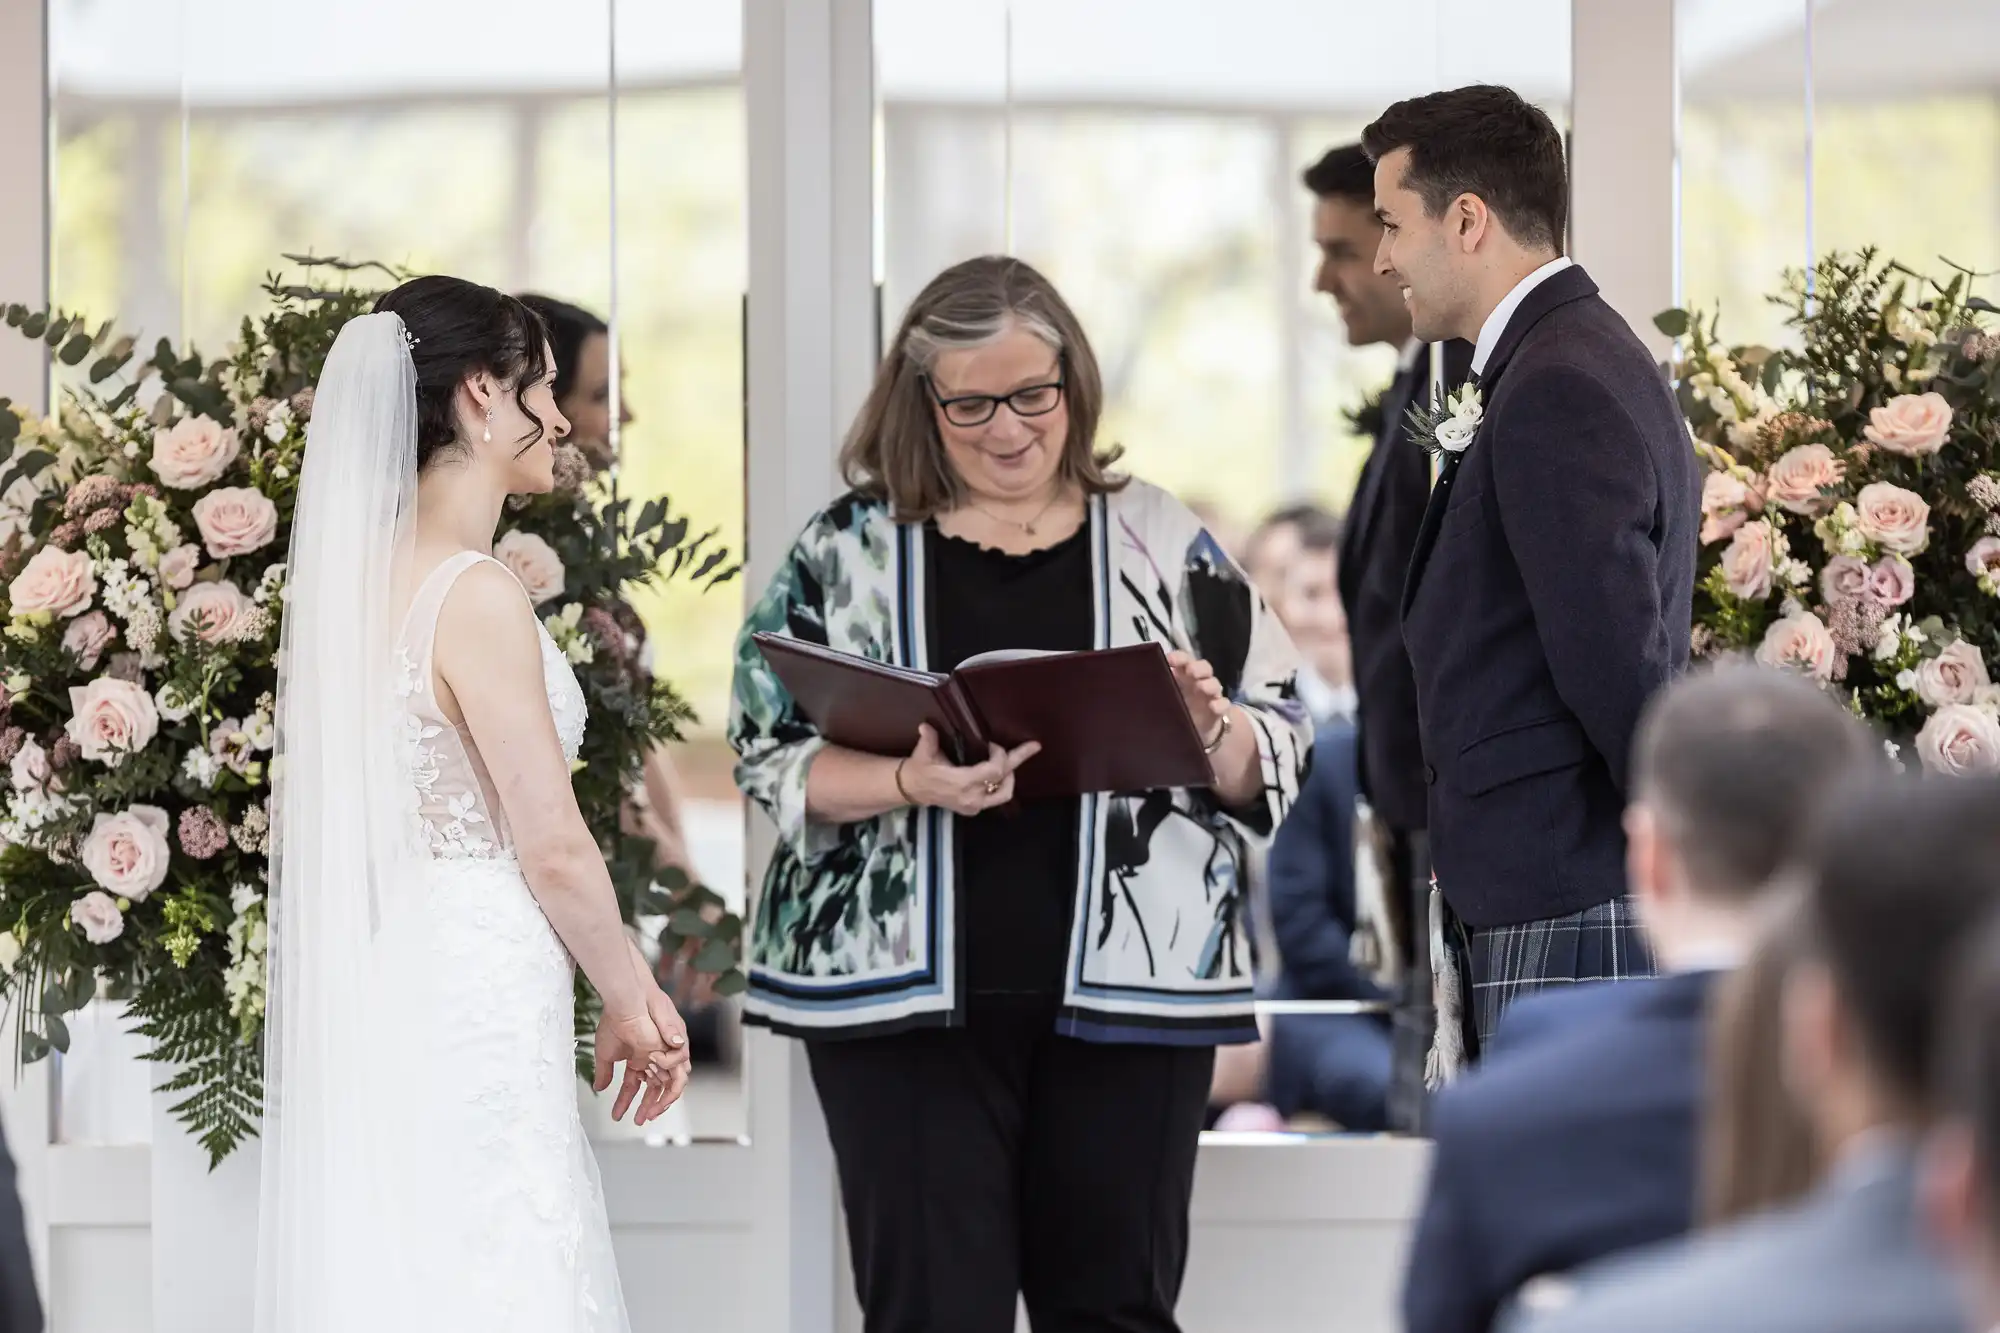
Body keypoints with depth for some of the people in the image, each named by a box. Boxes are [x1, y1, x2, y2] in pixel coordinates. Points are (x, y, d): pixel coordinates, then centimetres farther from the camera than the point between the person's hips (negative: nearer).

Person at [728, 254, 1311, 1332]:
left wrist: (1210, 731, -13)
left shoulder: (1162, 544, 10)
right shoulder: (850, 549, 7)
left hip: (1122, 989, 1)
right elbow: (773, 758, 2)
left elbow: (1279, 752, 9)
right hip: (906, 990, -1)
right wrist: (909, 785, -16)